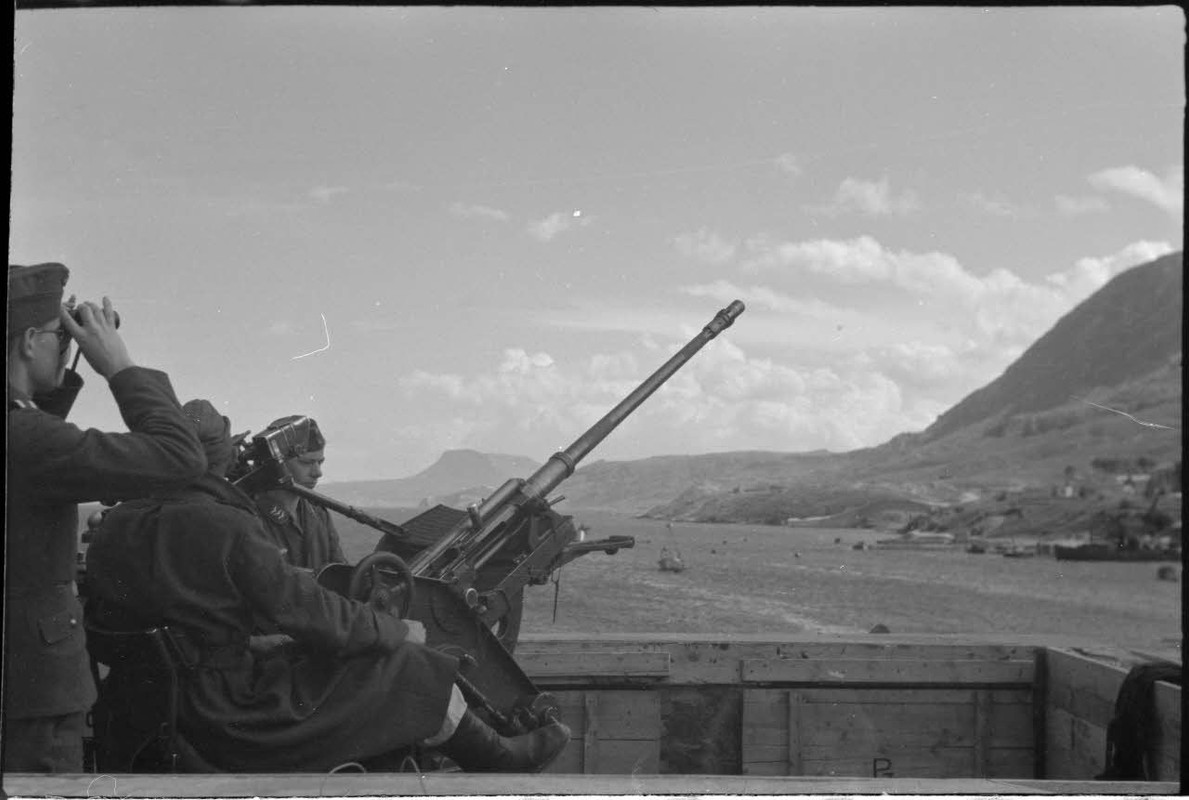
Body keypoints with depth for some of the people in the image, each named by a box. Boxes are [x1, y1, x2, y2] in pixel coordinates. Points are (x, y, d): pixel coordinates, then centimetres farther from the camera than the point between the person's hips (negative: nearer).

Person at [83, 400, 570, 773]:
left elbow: (102, 619, 11)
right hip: (239, 721, -9)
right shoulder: (224, 527, -22)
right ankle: (500, 761, 25)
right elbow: (307, 611, -18)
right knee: (408, 668, 4)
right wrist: (397, 630, -4)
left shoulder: (114, 527, 1)